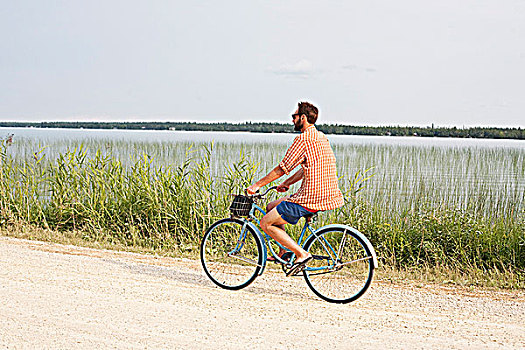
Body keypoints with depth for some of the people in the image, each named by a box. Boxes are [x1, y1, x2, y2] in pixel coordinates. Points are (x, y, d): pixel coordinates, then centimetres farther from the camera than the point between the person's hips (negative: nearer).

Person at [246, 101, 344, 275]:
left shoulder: (303, 138, -14)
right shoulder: (320, 137, 16)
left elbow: (282, 168, -12)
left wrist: (257, 185, -3)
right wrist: (286, 183, 26)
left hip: (309, 199, -10)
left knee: (266, 223, -3)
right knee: (271, 207, 23)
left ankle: (301, 254, -8)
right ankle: (284, 253, 22)